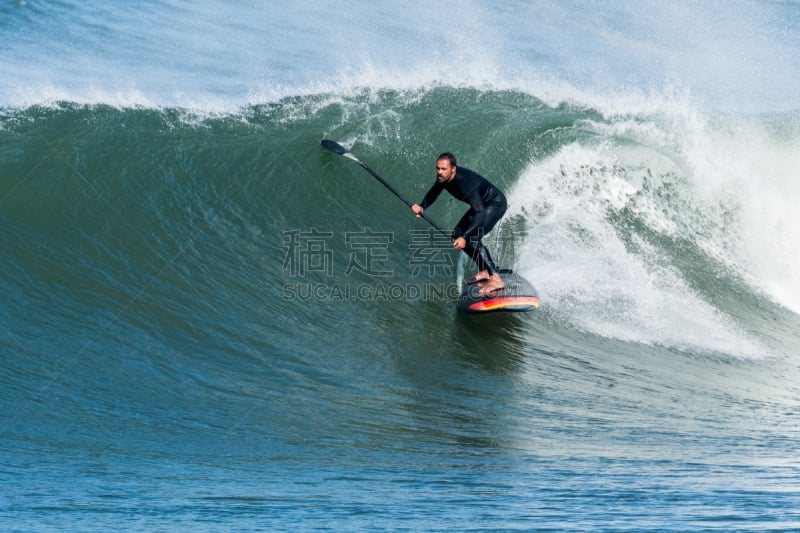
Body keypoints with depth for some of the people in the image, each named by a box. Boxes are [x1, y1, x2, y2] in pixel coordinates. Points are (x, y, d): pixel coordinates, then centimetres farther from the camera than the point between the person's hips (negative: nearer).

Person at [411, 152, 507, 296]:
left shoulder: (466, 182, -37)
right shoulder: (443, 178, -12)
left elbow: (480, 213, -43)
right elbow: (434, 192, 11)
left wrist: (465, 237, -52)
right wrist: (422, 206, -9)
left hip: (496, 203, -10)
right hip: (481, 205, 10)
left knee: (472, 238, -26)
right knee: (457, 234, 8)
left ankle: (495, 279, -30)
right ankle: (485, 271, 16)